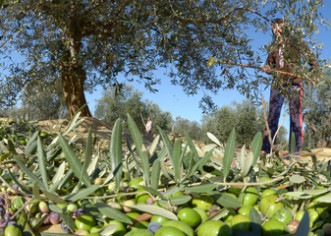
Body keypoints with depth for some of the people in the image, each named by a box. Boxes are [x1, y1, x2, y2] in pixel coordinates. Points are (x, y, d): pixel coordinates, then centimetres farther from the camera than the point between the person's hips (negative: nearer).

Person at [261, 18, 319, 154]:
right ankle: (266, 150, -1)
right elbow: (269, 64, 23)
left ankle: (295, 151, -7)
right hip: (277, 83, 4)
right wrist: (267, 69, -1)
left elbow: (312, 60, 6)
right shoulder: (274, 47, 18)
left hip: (293, 83, -4)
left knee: (295, 115, -8)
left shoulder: (296, 44, 5)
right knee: (272, 114, -2)